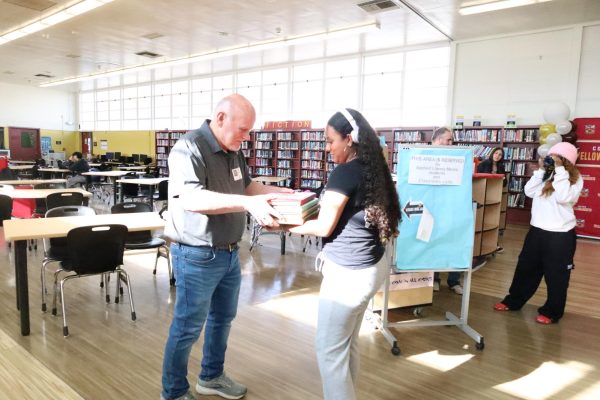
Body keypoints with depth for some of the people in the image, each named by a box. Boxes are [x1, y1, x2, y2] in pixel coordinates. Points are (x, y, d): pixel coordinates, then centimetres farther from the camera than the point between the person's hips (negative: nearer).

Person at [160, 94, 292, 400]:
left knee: (222, 318, 22)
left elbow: (246, 185, 18)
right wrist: (248, 204, -40)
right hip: (197, 257, -9)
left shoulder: (233, 151, 6)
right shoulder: (189, 148, -21)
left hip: (229, 253, 9)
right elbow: (191, 199, -33)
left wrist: (284, 193, 6)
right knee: (187, 328, 7)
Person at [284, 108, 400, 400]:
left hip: (349, 272, -9)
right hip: (370, 266, 9)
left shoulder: (345, 172, -17)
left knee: (329, 350, 5)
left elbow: (324, 227, -14)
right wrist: (324, 204, 17)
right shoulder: (372, 169, 9)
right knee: (348, 344, 20)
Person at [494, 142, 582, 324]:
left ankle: (552, 311, 22)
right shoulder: (546, 175, 8)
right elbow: (529, 192, -1)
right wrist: (541, 170, -5)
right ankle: (513, 301, 29)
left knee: (556, 274, 6)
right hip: (537, 230, 6)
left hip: (561, 234, -6)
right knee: (525, 267, 15)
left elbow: (564, 197, -25)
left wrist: (559, 170, -21)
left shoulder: (575, 179, -8)